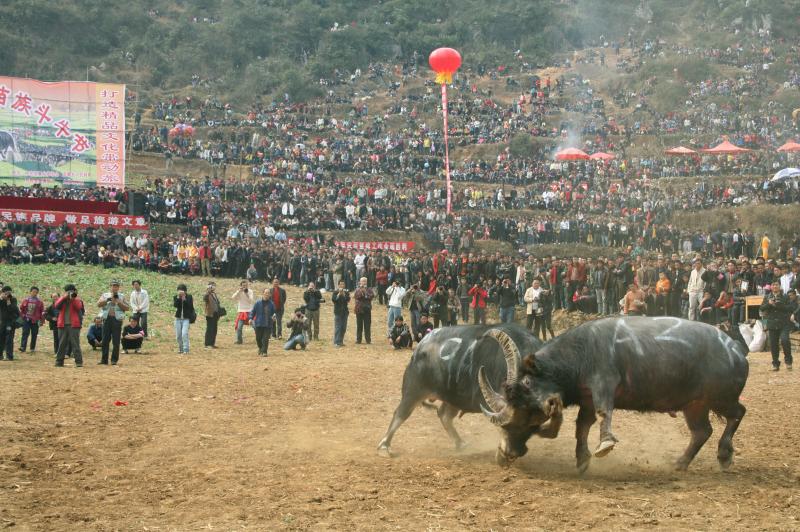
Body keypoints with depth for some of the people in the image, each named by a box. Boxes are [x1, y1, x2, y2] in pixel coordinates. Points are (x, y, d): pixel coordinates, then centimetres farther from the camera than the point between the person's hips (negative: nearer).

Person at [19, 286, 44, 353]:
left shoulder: (39, 302, 2)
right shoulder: (25, 300, 4)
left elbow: (42, 312, 6)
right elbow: (21, 309, 13)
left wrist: (42, 321, 4)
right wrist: (22, 316, 9)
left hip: (35, 321, 0)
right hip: (26, 320, 0)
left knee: (34, 335, 4)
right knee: (25, 333, -10)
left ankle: (32, 348, 12)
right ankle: (23, 347, -17)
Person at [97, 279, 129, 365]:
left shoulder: (122, 296, 10)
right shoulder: (105, 295, 12)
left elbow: (127, 308, 3)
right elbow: (99, 304, -4)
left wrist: (118, 301, -9)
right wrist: (108, 299, -17)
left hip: (117, 319, -1)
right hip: (107, 319, 1)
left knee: (116, 341, -2)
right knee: (105, 340, 2)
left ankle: (114, 360, 4)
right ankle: (104, 359, 7)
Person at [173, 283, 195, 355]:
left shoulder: (189, 297, 1)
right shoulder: (176, 297, 6)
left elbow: (190, 306, -14)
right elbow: (175, 305, -13)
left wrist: (184, 299, -19)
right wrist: (178, 297, -20)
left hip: (186, 318, -4)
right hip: (178, 318, 4)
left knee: (184, 334, -17)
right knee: (178, 336, 8)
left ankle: (186, 350, -17)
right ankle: (180, 349, 25)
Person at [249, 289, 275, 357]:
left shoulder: (271, 304, 3)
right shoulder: (258, 303, -3)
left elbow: (273, 312, 12)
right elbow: (253, 311, 1)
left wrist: (274, 316, -9)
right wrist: (250, 318, -12)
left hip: (268, 324, 0)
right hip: (259, 324, 0)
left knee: (266, 339, -7)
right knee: (258, 338, 9)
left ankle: (264, 352, 1)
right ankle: (260, 348, 36)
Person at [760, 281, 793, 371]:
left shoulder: (785, 297, 2)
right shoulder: (767, 297, 10)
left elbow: (790, 309, -7)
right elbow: (761, 309, 2)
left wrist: (779, 305, -19)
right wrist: (768, 304, -15)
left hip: (784, 324, -3)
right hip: (772, 324, 3)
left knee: (784, 340, -21)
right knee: (773, 344, 4)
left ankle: (788, 360, -2)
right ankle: (775, 364, 17)